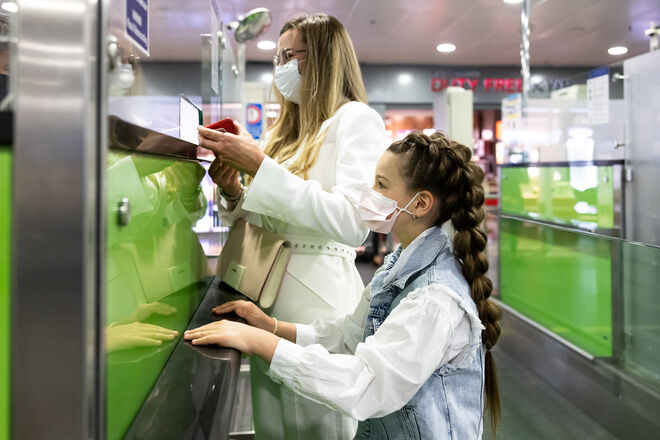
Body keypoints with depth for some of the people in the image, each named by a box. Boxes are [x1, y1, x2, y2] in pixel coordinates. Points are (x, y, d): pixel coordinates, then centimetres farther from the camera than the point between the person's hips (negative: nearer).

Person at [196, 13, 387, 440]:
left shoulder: (356, 119, -6)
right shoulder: (287, 130, 18)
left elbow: (352, 222, -22)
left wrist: (259, 165, -21)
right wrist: (234, 193, 0)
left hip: (318, 296, -8)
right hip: (268, 297, 8)